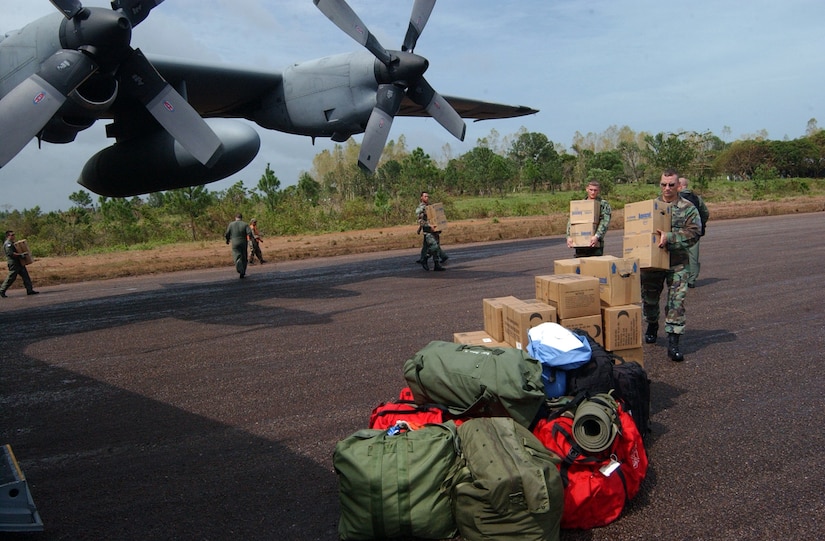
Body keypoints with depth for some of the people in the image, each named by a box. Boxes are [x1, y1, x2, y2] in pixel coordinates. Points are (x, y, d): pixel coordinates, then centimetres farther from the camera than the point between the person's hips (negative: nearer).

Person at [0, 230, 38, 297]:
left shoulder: (12, 243, 20)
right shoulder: (7, 244, -12)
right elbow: (10, 253, -23)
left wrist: (22, 254, 17)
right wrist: (20, 255, -25)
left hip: (19, 263, 10)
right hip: (13, 264, -10)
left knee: (25, 276, 4)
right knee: (11, 278, -5)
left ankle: (30, 290, 3)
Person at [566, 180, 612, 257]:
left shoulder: (604, 204, 2)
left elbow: (604, 222, -11)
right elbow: (571, 221, 5)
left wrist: (597, 236, -26)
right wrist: (569, 236, -11)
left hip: (596, 244, -3)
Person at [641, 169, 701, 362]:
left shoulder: (688, 208, -2)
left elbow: (693, 233, -14)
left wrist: (669, 237, -24)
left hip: (677, 263, -3)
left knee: (677, 300, -6)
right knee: (649, 297, 15)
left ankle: (673, 343, -4)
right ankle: (652, 326, 42)